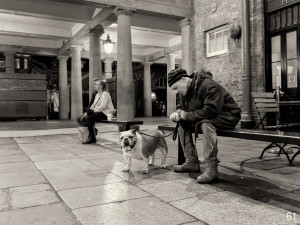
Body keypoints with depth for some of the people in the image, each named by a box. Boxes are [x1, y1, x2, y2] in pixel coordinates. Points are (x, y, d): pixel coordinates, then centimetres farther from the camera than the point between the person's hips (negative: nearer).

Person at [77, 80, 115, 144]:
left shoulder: (105, 94, -6)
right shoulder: (97, 95, 22)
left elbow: (103, 107, -17)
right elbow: (93, 105, 17)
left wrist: (93, 110, -18)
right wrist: (88, 111, 0)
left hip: (105, 113, -9)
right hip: (97, 112, 9)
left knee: (88, 118, -32)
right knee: (79, 119, -7)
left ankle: (92, 139, -22)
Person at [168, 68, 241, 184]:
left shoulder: (209, 86, -25)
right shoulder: (184, 92, 4)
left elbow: (211, 111, -34)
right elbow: (181, 108, 12)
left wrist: (187, 115, -28)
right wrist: (177, 114, -13)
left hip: (227, 116, -9)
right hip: (205, 117, 9)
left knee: (206, 123, -37)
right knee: (183, 123, -5)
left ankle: (211, 168, -33)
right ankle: (192, 162, -3)